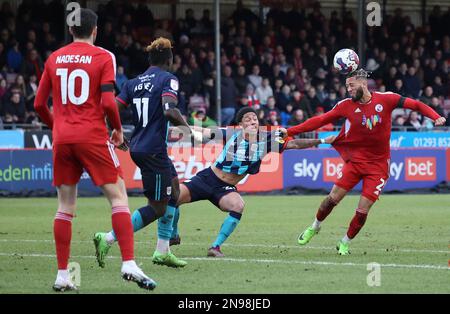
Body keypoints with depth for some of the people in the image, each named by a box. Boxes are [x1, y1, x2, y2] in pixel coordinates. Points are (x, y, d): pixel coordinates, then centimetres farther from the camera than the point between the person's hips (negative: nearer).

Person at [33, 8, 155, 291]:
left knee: (66, 206, 9)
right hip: (93, 137, -4)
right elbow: (108, 102, -12)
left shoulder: (54, 59, 10)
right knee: (118, 196, 0)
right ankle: (129, 264, -14)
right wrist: (118, 130, 4)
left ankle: (62, 275, 6)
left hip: (62, 139, 4)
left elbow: (39, 104, 12)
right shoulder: (103, 57, -3)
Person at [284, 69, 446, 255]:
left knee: (363, 210, -5)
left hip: (378, 165, -1)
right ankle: (314, 227, 23)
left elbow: (416, 105, -2)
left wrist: (436, 117, -18)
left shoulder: (386, 99, -7)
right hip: (355, 160, 1)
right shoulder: (346, 105, -3)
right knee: (334, 197, -4)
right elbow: (319, 121, -1)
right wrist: (289, 132, -6)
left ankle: (345, 244, 16)